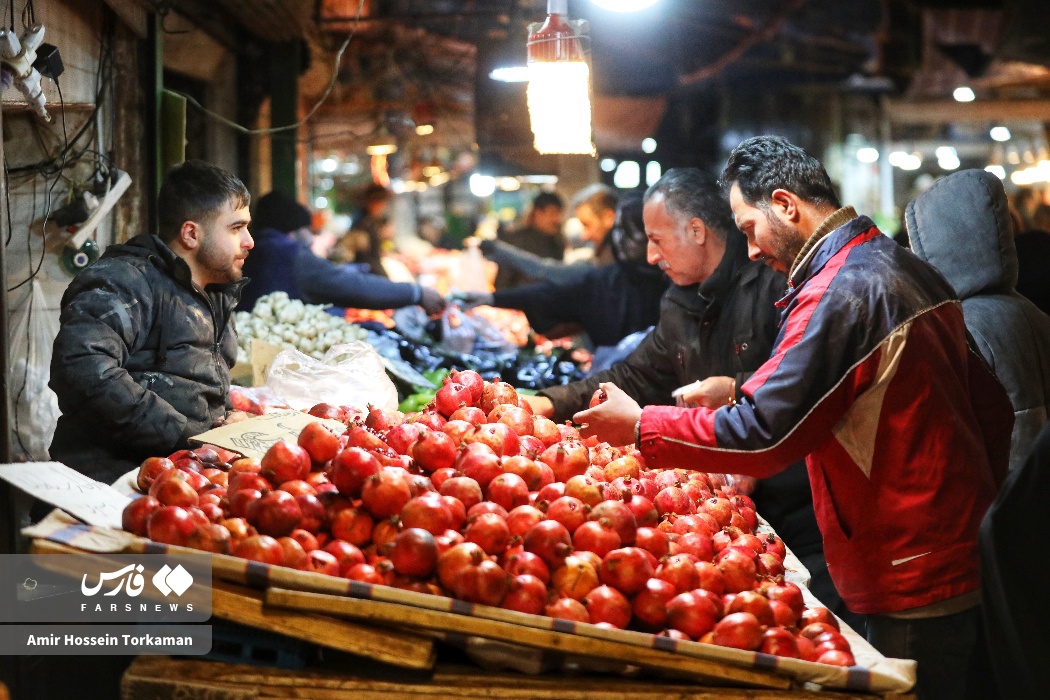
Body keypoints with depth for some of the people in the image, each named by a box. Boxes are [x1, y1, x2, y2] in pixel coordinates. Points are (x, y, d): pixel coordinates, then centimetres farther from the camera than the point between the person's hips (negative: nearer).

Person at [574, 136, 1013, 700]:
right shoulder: (910, 270, 11)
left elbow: (759, 434, -23)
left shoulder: (839, 292, -19)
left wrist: (640, 427, -12)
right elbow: (992, 408, 16)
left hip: (914, 584, -10)